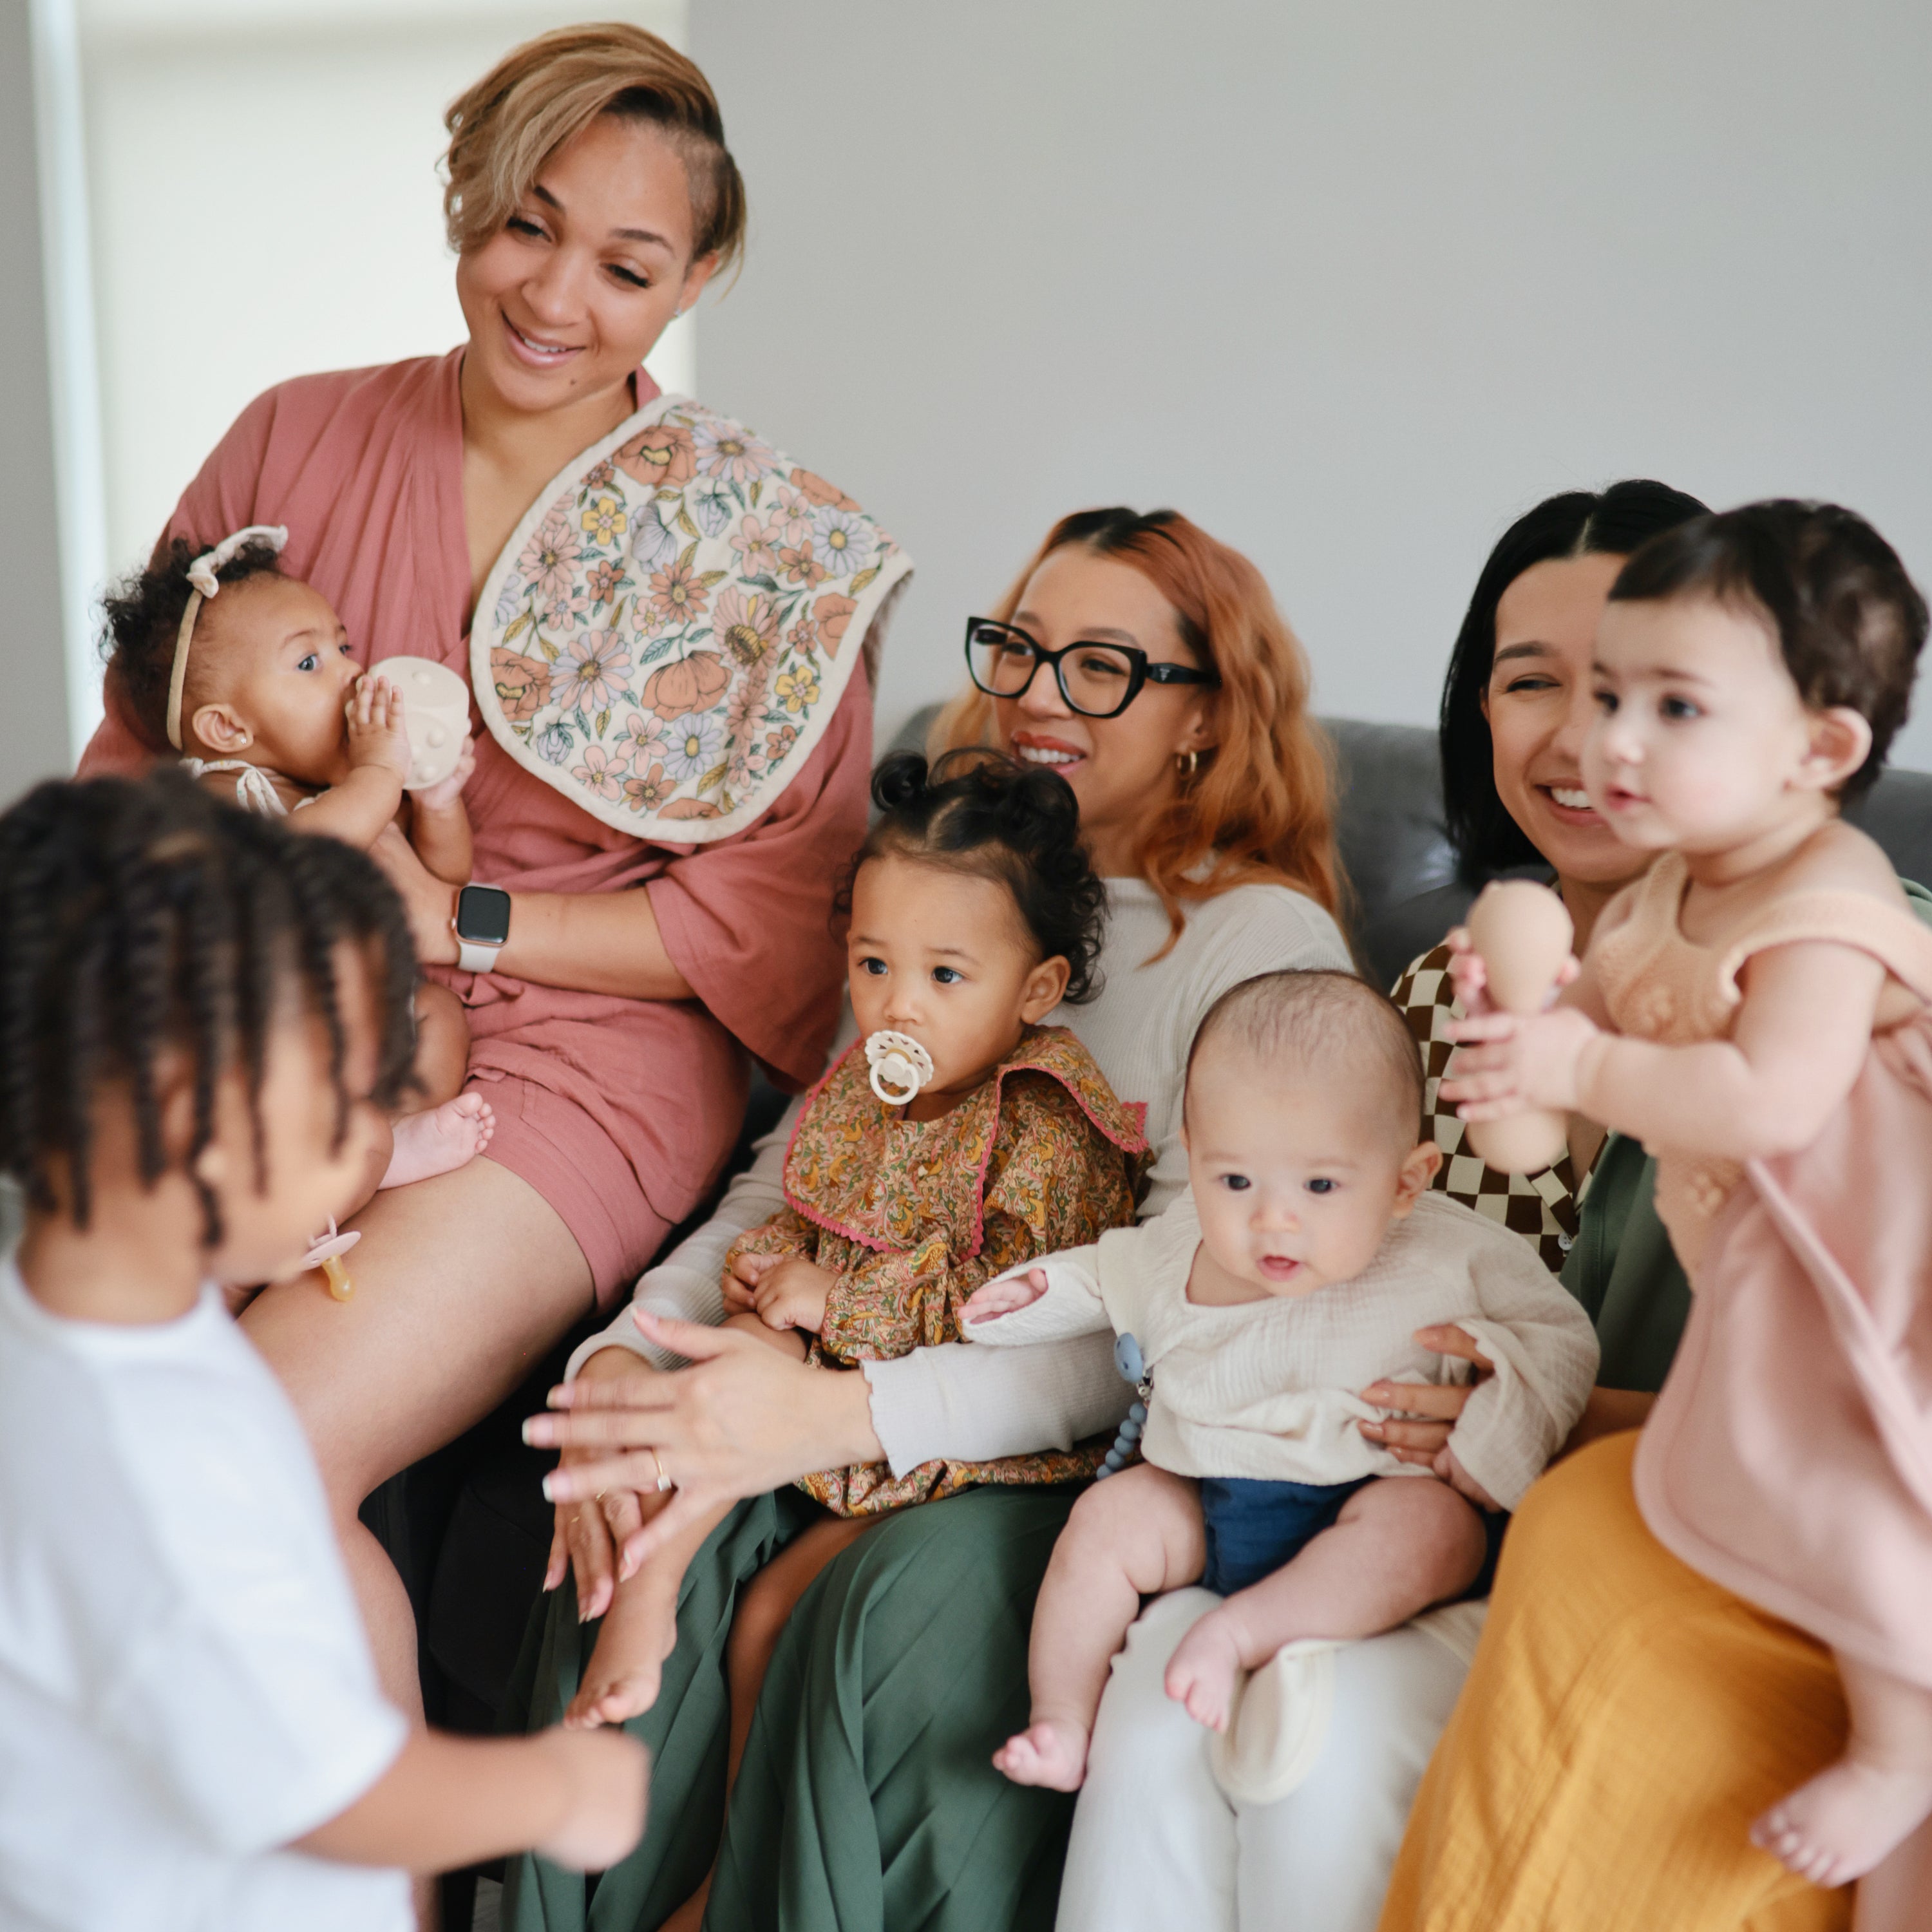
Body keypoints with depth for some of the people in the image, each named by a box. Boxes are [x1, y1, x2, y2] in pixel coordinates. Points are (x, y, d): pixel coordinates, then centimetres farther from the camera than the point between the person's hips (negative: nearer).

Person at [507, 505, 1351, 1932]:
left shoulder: (1261, 934, -6)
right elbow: (787, 1180, 10)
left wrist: (843, 1414, -29)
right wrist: (628, 1352, -11)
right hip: (889, 1371, 5)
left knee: (909, 1601, -33)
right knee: (643, 1535, -22)